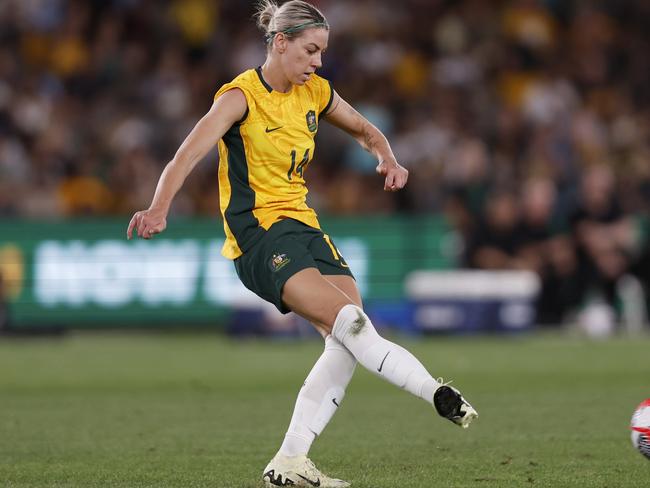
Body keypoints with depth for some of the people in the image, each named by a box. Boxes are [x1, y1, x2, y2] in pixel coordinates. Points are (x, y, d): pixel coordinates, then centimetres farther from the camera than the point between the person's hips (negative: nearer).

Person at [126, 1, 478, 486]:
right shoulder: (241, 95, -11)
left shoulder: (315, 92, 9)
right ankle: (436, 393, -28)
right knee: (346, 318, -26)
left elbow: (364, 129, 27)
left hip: (303, 226, 7)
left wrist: (388, 160, 4)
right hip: (258, 235, -7)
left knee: (349, 337, -9)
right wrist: (159, 209, -40)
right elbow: (189, 154, -23)